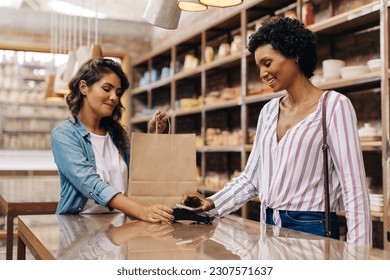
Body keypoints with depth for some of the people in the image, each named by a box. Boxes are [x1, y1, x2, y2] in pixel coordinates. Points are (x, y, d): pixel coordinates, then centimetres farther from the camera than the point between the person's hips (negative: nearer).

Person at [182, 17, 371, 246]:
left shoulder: (334, 105, -9)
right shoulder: (269, 111, 10)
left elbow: (354, 186, -14)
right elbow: (251, 177, 11)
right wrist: (213, 204, -1)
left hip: (311, 228, -6)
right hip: (269, 226, 6)